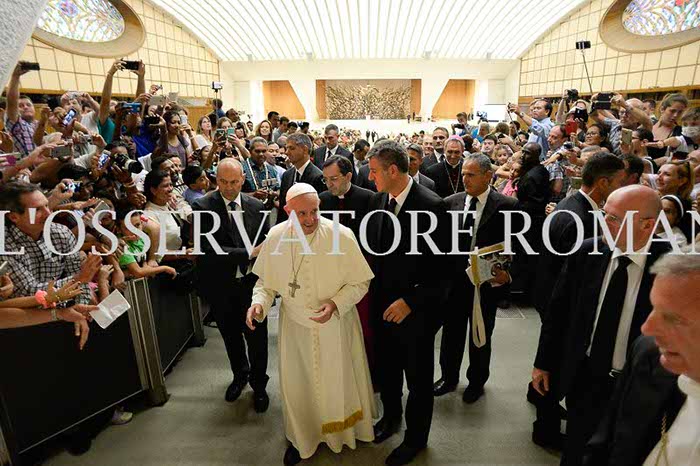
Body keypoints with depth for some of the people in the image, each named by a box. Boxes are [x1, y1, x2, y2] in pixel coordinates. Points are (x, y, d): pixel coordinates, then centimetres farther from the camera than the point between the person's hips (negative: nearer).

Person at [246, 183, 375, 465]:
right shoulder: (275, 237, -14)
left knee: (339, 380, 20)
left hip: (336, 325, -1)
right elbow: (266, 281, 1)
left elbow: (360, 282, -11)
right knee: (297, 384, 19)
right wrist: (259, 303, -18)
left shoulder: (341, 235, -22)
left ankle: (343, 430, 51)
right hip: (295, 325, 2)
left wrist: (336, 303, -26)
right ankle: (302, 437, 48)